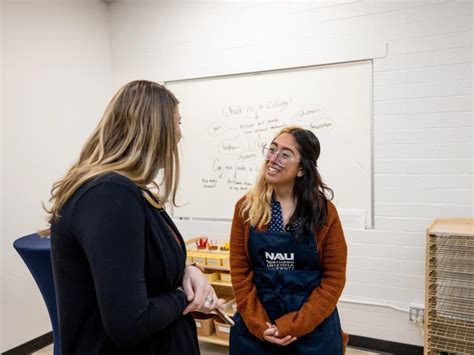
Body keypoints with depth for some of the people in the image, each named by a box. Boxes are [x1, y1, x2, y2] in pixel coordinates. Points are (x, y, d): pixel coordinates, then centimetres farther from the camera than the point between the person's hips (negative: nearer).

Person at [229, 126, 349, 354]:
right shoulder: (246, 207, -4)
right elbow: (239, 270, -3)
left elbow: (334, 277, -7)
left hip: (312, 328, -1)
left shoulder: (324, 211, -7)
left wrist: (293, 326, -12)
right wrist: (258, 324, -11)